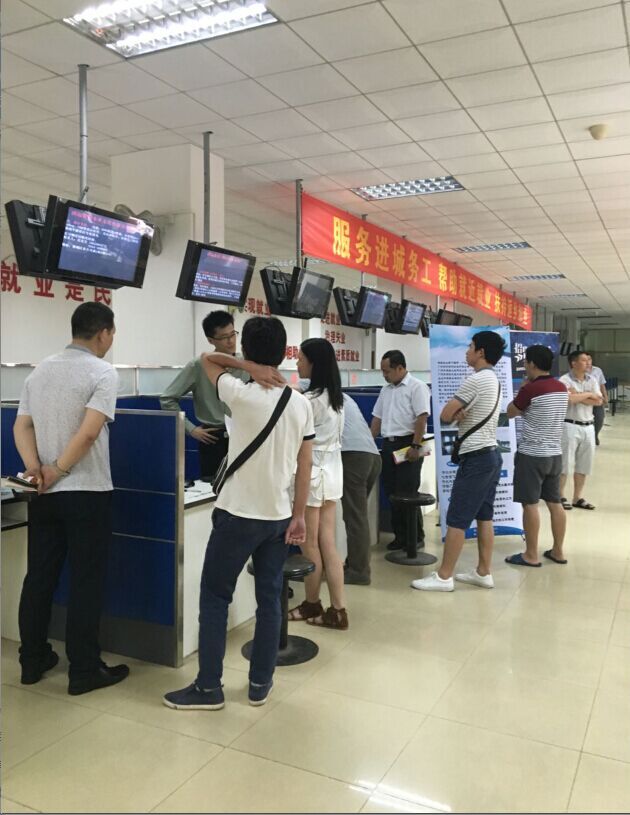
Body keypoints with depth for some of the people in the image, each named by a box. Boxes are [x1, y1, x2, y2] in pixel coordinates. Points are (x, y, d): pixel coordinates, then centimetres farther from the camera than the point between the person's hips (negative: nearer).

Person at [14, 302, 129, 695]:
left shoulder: (40, 370, 11)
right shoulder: (103, 372, -11)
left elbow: (22, 426, 6)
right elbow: (89, 432, -21)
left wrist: (35, 468, -5)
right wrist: (57, 470, -12)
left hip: (43, 494, 7)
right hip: (87, 492, -7)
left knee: (39, 577, 15)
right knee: (87, 582, 2)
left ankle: (33, 661, 26)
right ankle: (84, 671, 10)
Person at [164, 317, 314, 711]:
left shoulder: (241, 395, -13)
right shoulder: (302, 403, 1)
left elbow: (207, 358, 4)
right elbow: (305, 465, 2)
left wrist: (249, 367, -7)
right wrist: (299, 515, 7)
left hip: (238, 515, -5)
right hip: (279, 516, 5)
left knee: (215, 597, 8)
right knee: (270, 599, 14)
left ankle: (209, 688, 15)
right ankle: (261, 683, 23)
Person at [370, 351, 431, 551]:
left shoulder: (416, 387, -9)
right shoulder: (386, 390, 15)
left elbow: (421, 418, -16)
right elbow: (377, 418, 19)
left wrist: (415, 446, -21)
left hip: (407, 444, -7)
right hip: (388, 445, 8)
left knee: (407, 494, -4)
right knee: (393, 494, 9)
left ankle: (416, 536, 10)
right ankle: (400, 535, 18)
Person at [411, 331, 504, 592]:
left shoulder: (475, 380, -16)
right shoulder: (494, 381, 15)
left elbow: (444, 415, -14)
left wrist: (455, 413, 6)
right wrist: (460, 413, -6)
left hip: (476, 457, -10)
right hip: (491, 454, 10)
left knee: (456, 519, -5)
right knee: (484, 517, 12)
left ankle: (443, 577, 1)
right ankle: (483, 572, 19)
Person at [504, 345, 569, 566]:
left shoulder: (531, 389, -16)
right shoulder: (562, 389, 7)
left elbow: (510, 413, -3)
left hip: (532, 455, -7)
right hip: (555, 454, 8)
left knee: (530, 504, -1)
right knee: (555, 503, 12)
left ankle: (531, 555, 5)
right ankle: (557, 551, 19)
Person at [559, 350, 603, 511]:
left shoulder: (592, 380, 9)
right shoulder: (564, 380, -9)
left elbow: (599, 401, -2)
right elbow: (569, 399, -25)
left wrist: (578, 395, -12)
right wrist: (588, 395, -9)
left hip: (588, 427, 6)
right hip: (570, 426, -6)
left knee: (584, 464, 11)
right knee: (565, 463, 0)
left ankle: (577, 498, 22)